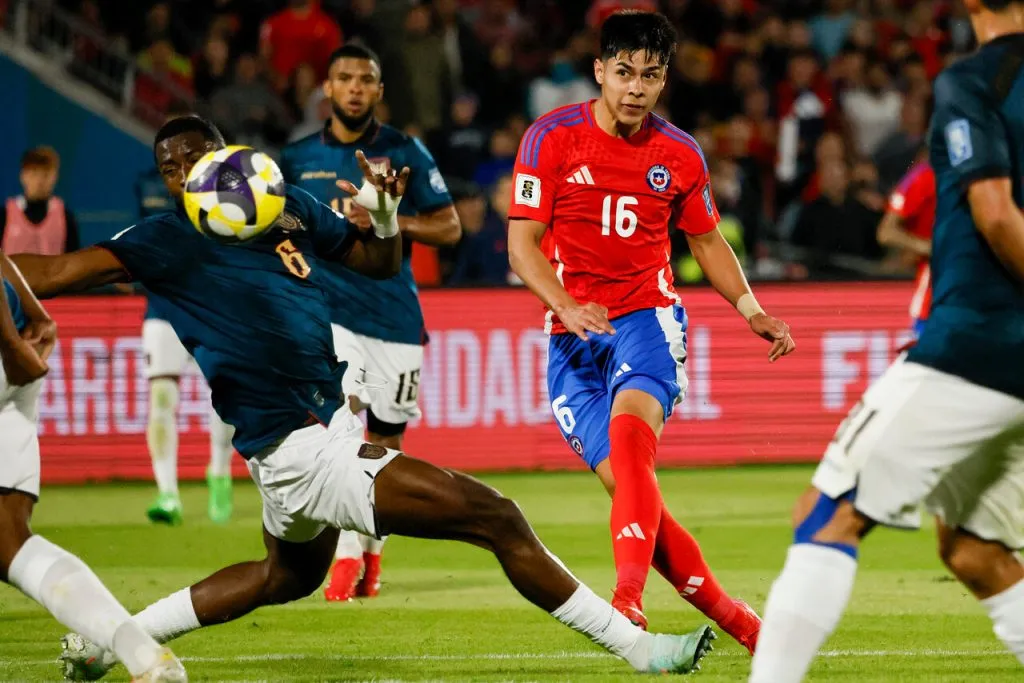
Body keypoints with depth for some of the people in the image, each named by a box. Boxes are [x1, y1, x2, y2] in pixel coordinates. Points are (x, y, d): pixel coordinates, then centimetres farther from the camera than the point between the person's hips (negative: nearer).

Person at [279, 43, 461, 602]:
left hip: (395, 313, 1)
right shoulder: (297, 159, 7)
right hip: (329, 309, -1)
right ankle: (346, 556, -23)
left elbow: (449, 227, 2)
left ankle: (372, 549, 28)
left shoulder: (405, 154, 4)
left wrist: (389, 221, -12)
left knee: (386, 437, 6)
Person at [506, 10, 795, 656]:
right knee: (626, 483, -9)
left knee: (629, 429, -31)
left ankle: (629, 600, -46)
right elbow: (523, 244, -5)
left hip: (649, 317, -1)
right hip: (575, 335, 1)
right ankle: (735, 619, 2)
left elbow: (708, 240, 20)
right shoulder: (553, 137, -2)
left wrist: (752, 310, 5)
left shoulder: (679, 154, 4)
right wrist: (567, 306, -22)